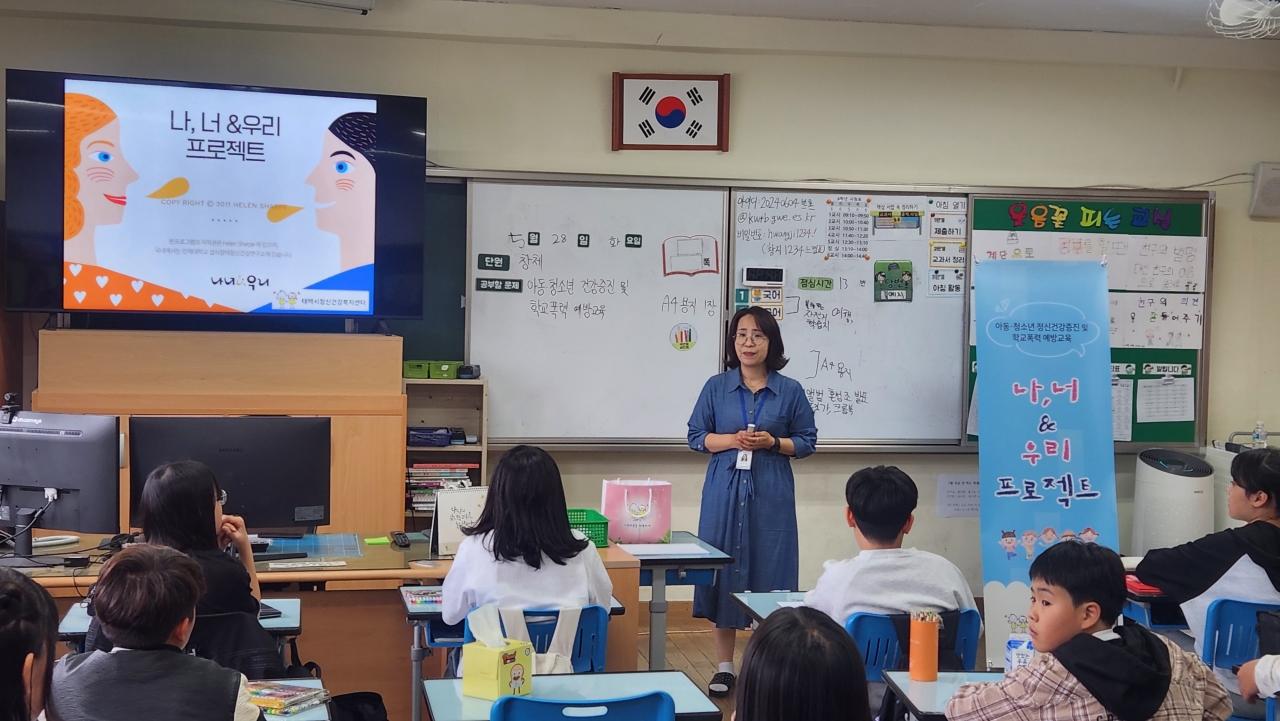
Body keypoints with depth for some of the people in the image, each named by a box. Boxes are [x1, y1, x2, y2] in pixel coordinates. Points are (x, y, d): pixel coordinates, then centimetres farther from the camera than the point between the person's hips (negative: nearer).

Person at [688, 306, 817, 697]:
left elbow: (807, 441, 6)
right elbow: (696, 436, 6)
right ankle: (724, 666, 12)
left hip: (771, 494, -1)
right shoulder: (716, 387, 4)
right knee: (724, 568, 2)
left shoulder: (790, 391, 2)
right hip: (725, 491, 1)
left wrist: (773, 442, -12)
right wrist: (731, 440, -12)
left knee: (769, 571, 0)